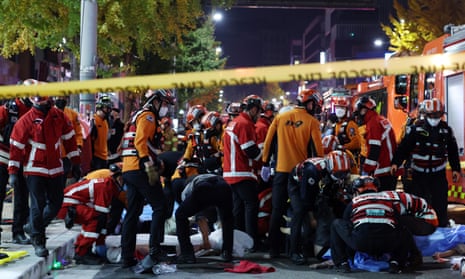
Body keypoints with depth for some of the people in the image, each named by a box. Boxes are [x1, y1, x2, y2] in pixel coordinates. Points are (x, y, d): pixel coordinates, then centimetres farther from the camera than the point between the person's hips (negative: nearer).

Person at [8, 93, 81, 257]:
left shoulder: (59, 116, 2)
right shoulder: (26, 120, -9)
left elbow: (69, 137, 12)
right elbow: (16, 146, -6)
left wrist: (75, 161, 13)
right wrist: (12, 172, -8)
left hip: (56, 168, 5)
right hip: (35, 170, -4)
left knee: (56, 203, 8)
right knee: (38, 205, -5)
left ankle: (33, 227, 29)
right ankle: (37, 241, 7)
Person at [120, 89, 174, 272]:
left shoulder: (139, 116, 26)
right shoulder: (147, 116, -4)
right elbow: (141, 142, -19)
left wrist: (156, 163, 19)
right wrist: (150, 165, -24)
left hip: (129, 170, 10)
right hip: (140, 169, -10)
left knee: (132, 213, 9)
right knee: (159, 207, -6)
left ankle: (127, 257, 10)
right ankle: (154, 250, -12)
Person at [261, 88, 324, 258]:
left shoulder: (280, 118, 5)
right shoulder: (312, 122, -5)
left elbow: (268, 142, 6)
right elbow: (317, 149, -7)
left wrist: (265, 164, 14)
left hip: (281, 171, 2)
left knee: (277, 211, 9)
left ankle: (274, 249, 9)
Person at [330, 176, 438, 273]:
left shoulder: (354, 202, 25)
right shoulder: (389, 197, 26)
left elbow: (347, 226, 33)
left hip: (359, 242, -1)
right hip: (388, 244, 1)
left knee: (336, 224, 24)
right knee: (404, 228, 30)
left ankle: (341, 263, 13)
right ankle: (396, 262, 12)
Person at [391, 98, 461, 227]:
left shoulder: (446, 130, 4)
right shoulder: (417, 128, -4)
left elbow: (453, 151, 12)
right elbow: (404, 147, -7)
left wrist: (455, 169, 9)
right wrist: (396, 162, -14)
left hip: (438, 173, 1)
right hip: (419, 173, -1)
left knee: (440, 203, 0)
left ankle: (443, 227, 9)